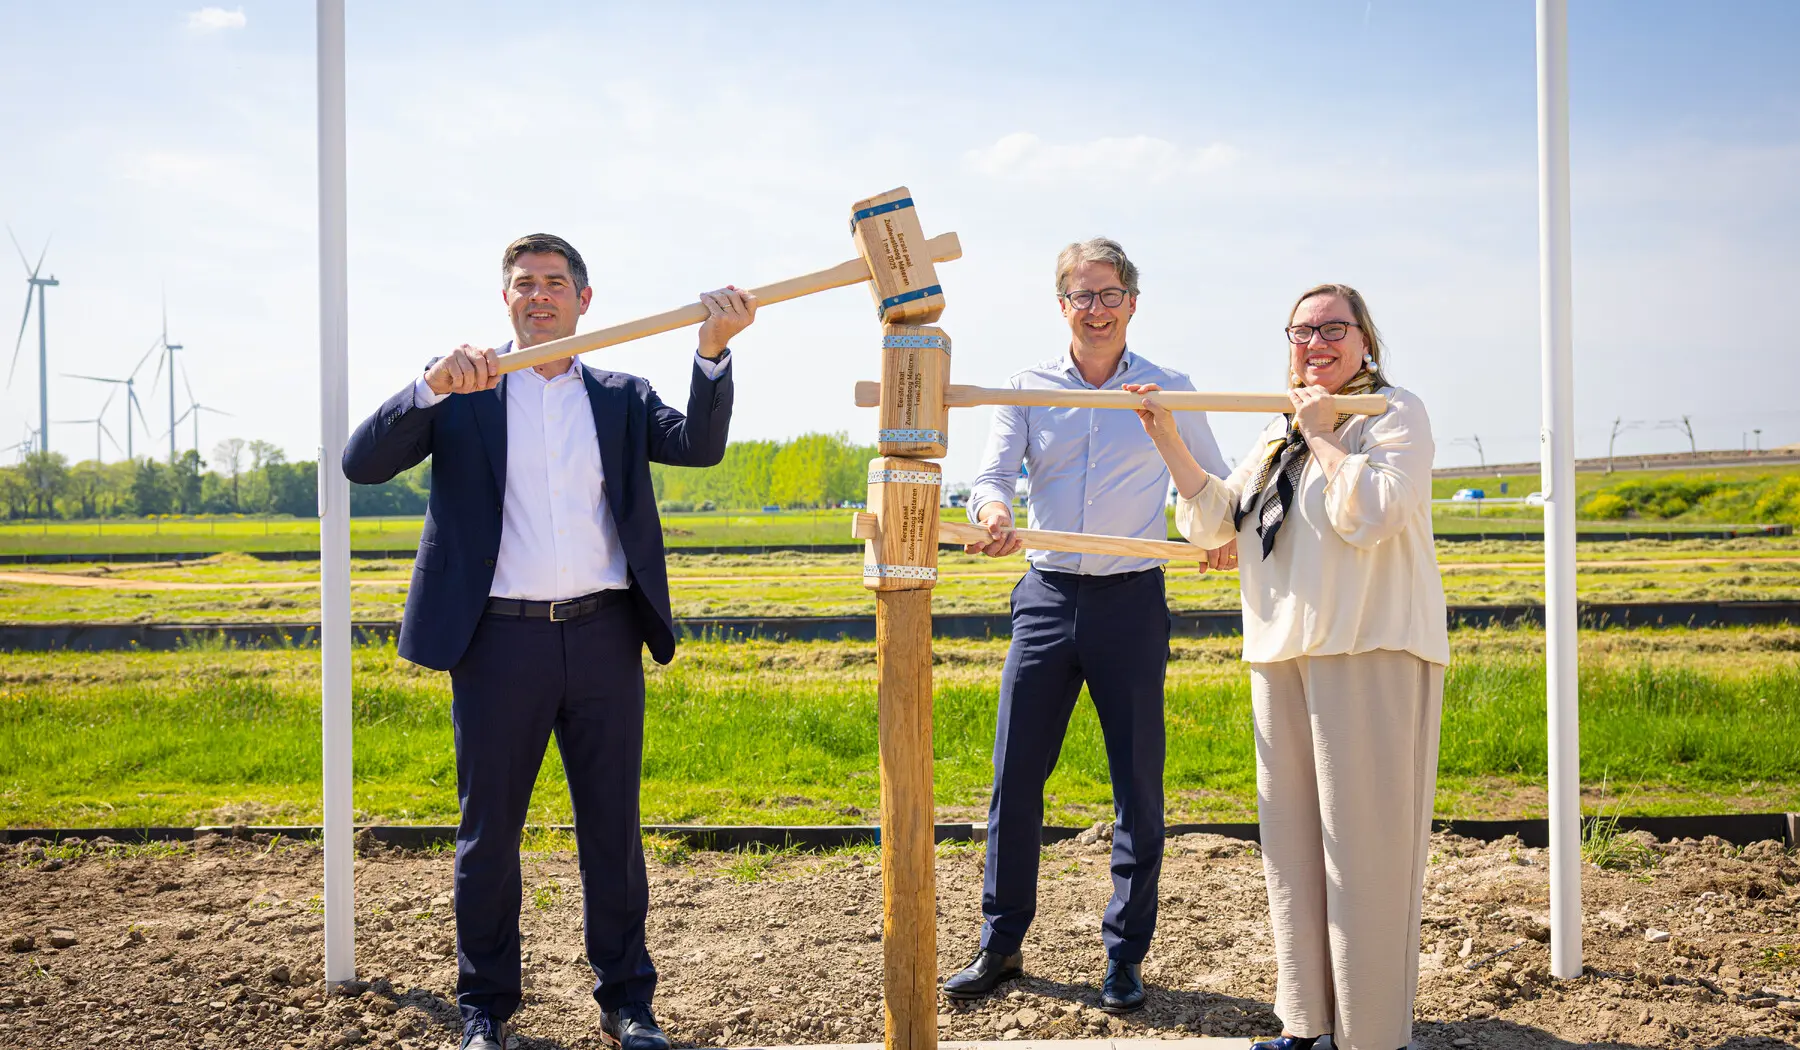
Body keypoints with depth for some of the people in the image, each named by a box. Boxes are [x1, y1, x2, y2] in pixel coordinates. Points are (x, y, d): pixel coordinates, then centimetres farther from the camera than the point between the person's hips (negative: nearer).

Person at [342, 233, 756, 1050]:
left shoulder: (621, 397, 12)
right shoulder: (459, 393, 6)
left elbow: (699, 446, -5)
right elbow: (362, 463, -5)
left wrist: (713, 352, -21)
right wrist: (433, 386, -21)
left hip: (604, 637, 2)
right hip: (499, 639, -1)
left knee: (613, 827, 9)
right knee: (488, 831, 8)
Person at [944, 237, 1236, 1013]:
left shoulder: (1169, 391, 5)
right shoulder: (1029, 388, 6)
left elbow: (1210, 479, 16)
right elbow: (993, 474, -4)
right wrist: (992, 510, -29)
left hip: (1131, 601, -1)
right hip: (1046, 598, 1)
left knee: (1138, 784, 2)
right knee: (1014, 776, 4)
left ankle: (1125, 956, 16)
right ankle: (1001, 944, 19)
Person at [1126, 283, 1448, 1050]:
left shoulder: (1396, 414, 0)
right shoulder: (1279, 434, 21)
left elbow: (1371, 514, -16)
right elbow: (1211, 520, 16)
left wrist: (1323, 436, -9)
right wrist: (1166, 439, 7)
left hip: (1371, 654, -7)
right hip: (1283, 655, 7)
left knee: (1363, 842, -5)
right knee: (1291, 841, 10)